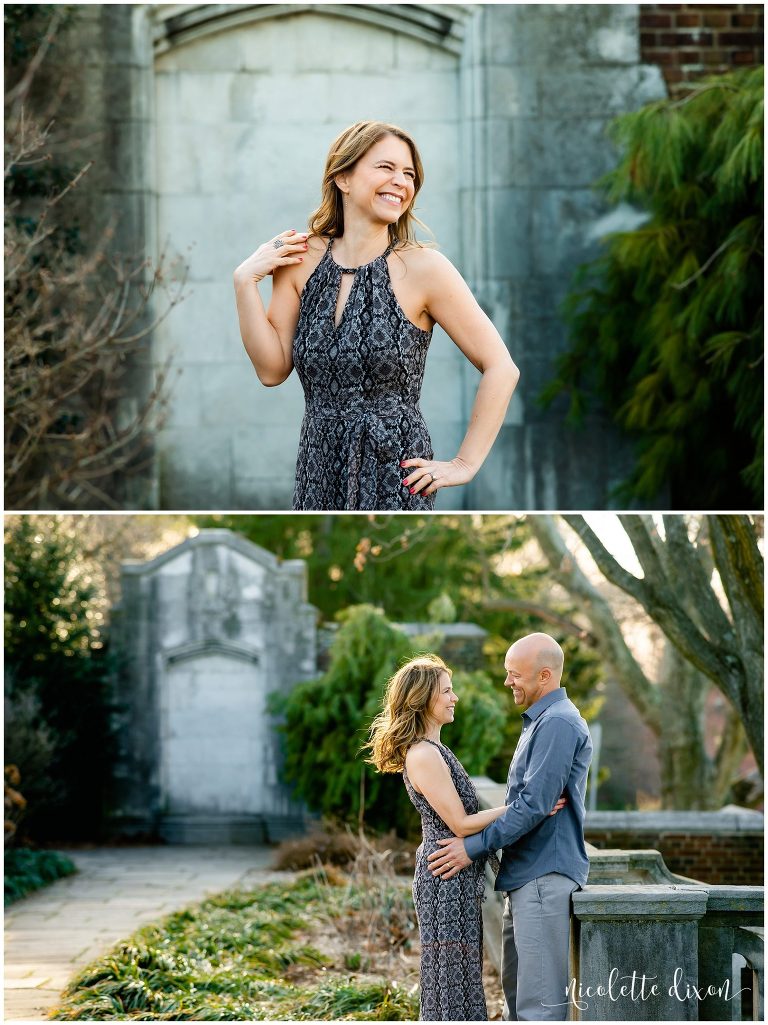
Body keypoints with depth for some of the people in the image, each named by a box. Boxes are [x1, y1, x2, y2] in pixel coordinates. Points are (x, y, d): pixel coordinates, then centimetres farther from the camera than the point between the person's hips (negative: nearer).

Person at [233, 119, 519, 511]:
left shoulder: (422, 267, -9)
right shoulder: (302, 260, 3)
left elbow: (500, 368, -8)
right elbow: (272, 369, 1)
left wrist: (465, 464, -8)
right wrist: (245, 282, -7)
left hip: (392, 478, -4)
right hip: (319, 474, 4)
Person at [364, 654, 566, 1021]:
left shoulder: (433, 750, 15)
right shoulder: (423, 756, -17)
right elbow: (460, 824, -18)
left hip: (456, 881, 10)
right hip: (447, 881, -10)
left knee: (459, 976, 13)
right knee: (451, 978, -5)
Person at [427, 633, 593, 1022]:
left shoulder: (558, 724, -15)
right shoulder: (539, 721, 19)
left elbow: (534, 805, -21)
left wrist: (475, 847, -16)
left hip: (545, 876, -11)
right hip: (525, 877, 11)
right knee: (516, 989, 15)